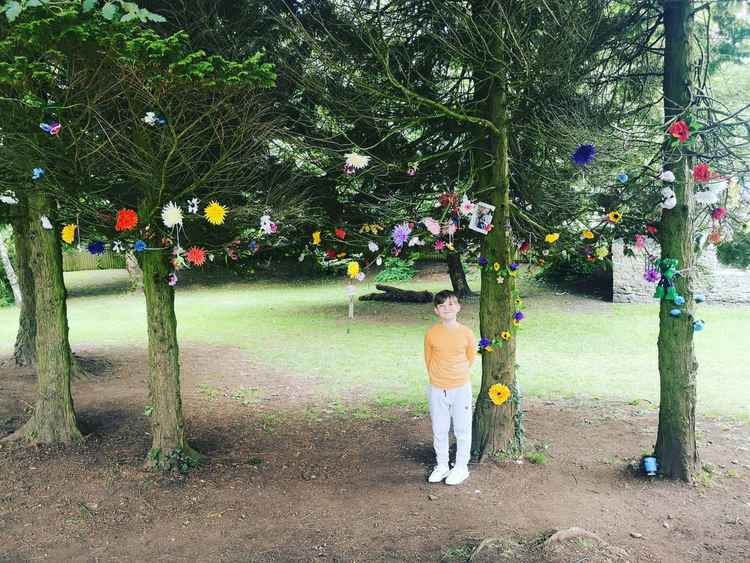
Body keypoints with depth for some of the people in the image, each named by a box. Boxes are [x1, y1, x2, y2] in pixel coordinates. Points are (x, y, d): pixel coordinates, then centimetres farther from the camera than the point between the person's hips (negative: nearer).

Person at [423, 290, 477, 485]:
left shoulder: (466, 333, -9)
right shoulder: (431, 334, -7)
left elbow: (470, 357, 7)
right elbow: (428, 359, 6)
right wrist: (437, 378, 9)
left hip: (460, 388, -1)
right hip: (437, 390, 1)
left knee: (462, 430, 8)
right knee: (439, 431, 12)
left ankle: (461, 467, 23)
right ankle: (441, 465, 28)